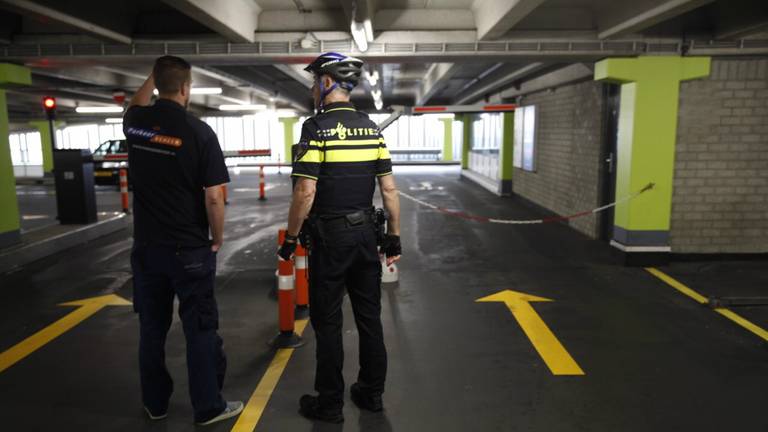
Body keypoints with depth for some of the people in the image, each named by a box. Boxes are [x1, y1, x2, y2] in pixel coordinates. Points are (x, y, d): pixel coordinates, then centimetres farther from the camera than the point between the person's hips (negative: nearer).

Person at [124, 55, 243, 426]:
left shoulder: (135, 124, 0)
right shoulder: (199, 132, -14)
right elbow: (214, 197, -14)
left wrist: (153, 77, 35)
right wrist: (217, 239, 0)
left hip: (146, 247, 5)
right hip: (190, 250, -5)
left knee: (152, 329, 16)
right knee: (200, 329, 6)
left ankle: (155, 403, 31)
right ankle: (208, 407, 18)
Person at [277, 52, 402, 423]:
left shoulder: (316, 128, -12)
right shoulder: (371, 128, 6)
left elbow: (305, 192, -17)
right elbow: (389, 188, 4)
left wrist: (290, 239, -7)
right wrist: (394, 237, 10)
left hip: (330, 236, -5)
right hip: (365, 232, 6)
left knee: (327, 322, 6)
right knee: (370, 316, 14)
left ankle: (329, 404, 18)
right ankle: (372, 393, 28)